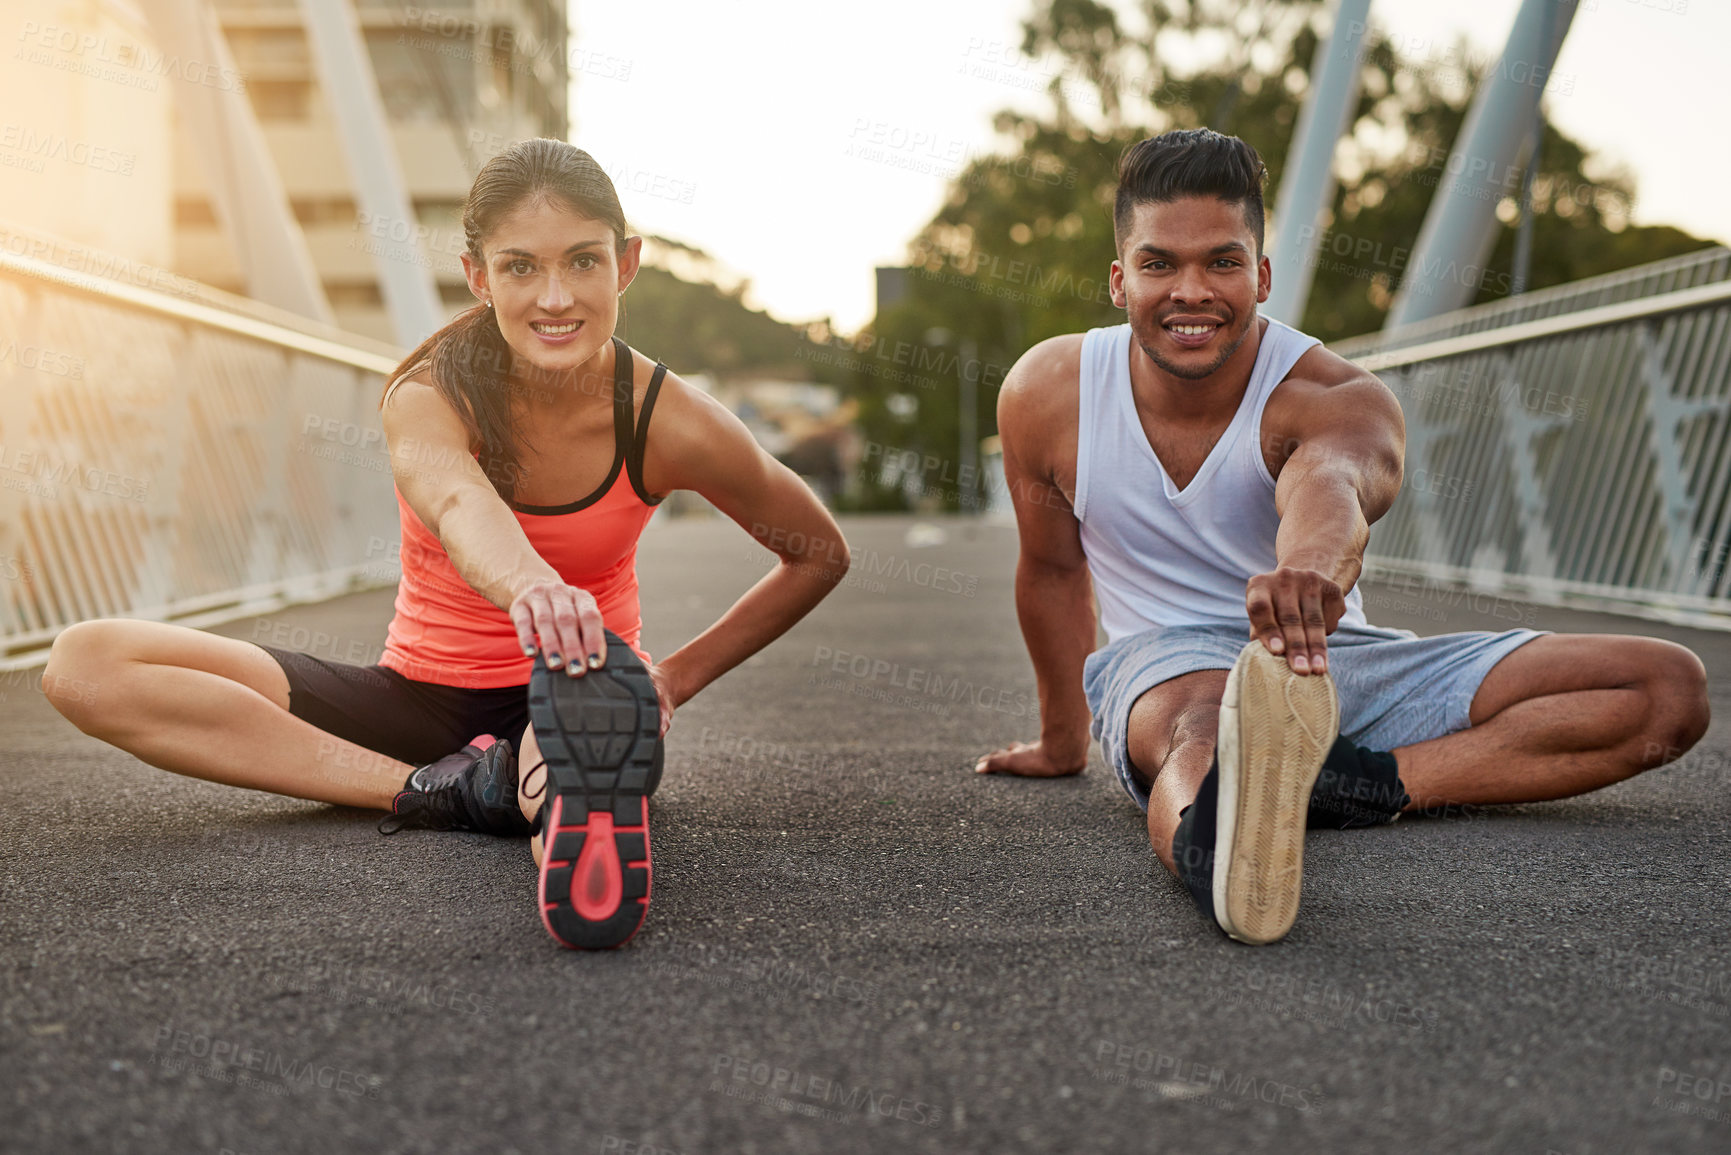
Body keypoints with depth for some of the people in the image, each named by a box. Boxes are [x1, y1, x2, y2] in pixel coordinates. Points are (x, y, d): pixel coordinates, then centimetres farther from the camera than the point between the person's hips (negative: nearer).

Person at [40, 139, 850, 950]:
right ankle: (435, 788, -30)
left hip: (564, 701, -2)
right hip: (417, 694, 2)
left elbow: (820, 555, 2)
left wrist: (680, 675, -6)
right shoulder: (431, 395, -15)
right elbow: (456, 501, -41)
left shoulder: (670, 421, -13)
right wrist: (526, 582, -65)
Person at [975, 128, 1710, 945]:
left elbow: (1330, 482, -42)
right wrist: (1063, 741, 18)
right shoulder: (1047, 394, -10)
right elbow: (1053, 566, 6)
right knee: (1202, 726, -42)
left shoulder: (1343, 400, -16)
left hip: (1343, 666, 2)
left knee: (1671, 689, -15)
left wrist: (1310, 566, -68)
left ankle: (1365, 784, -33)